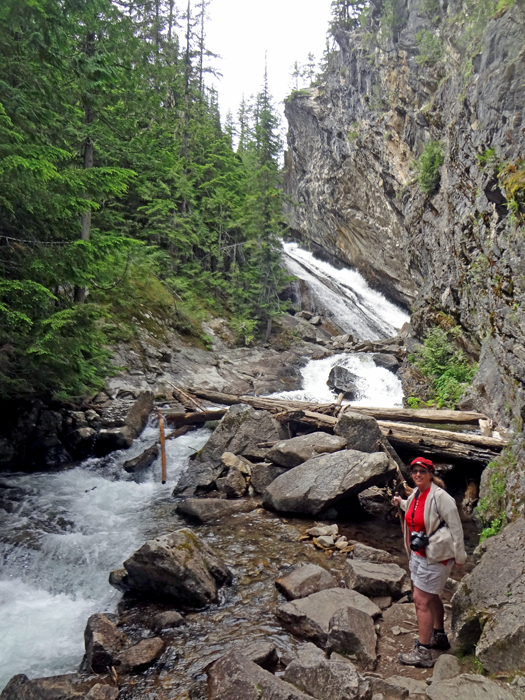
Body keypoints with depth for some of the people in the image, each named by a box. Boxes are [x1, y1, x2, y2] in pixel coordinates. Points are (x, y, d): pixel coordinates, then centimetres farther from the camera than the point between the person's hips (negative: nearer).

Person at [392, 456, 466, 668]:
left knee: (421, 600, -5)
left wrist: (459, 556, -13)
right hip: (419, 554, 8)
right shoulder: (416, 493, 3)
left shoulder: (439, 496, -21)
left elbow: (455, 526, -17)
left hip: (435, 556, -8)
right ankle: (439, 636, 41)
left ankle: (423, 653, 5)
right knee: (431, 596, 22)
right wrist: (402, 503, 33)